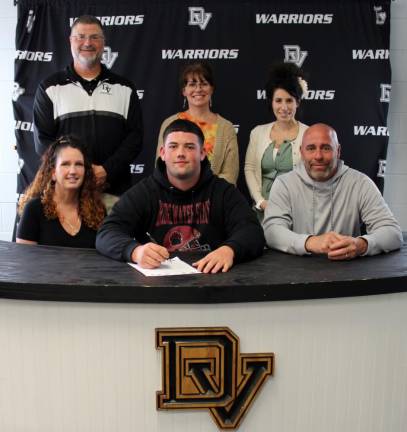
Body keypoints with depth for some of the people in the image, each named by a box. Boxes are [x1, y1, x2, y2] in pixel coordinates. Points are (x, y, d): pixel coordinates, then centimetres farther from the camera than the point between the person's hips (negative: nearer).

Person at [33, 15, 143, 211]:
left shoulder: (124, 88, 11)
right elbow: (43, 140, 4)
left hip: (114, 191, 1)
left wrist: (107, 170, -10)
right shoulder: (50, 88, 9)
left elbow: (135, 136, 5)